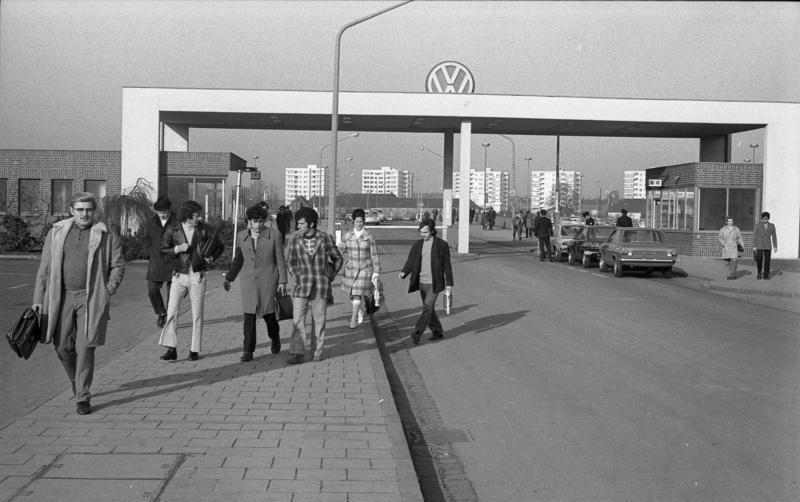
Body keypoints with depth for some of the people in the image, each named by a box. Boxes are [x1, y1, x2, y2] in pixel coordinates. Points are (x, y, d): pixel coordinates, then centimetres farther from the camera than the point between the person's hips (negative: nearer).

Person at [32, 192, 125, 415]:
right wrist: (38, 299, 6)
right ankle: (77, 382, 33)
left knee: (85, 348, -5)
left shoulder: (107, 235, 3)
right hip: (61, 297, 3)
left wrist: (107, 291, -5)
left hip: (91, 298, -3)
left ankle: (83, 397, 3)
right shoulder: (56, 232, 9)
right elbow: (44, 268, 9)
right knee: (63, 347, 6)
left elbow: (118, 265, 5)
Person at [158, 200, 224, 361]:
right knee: (172, 312, -8)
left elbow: (220, 246, 10)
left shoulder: (203, 230, 0)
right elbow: (163, 250, 4)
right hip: (179, 276, 0)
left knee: (197, 314, 3)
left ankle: (195, 350, 12)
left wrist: (212, 257, -7)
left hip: (197, 277, 0)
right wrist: (177, 249, -14)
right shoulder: (173, 231, -1)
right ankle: (171, 349, -3)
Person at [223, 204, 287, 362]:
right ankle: (248, 351, -1)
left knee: (268, 314, 4)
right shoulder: (242, 236, 3)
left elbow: (280, 259, -3)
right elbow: (238, 259, 13)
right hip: (248, 281, 2)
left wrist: (282, 281, -7)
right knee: (249, 316, -4)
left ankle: (275, 338, 34)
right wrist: (228, 278, 8)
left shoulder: (274, 235, -6)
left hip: (268, 280, -2)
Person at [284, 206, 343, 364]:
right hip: (302, 285, 0)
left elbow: (338, 259, 9)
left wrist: (330, 277, 5)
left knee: (319, 320, 6)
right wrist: (297, 278, 3)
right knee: (297, 319, -7)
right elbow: (290, 262, 10)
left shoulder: (325, 238, -4)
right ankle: (297, 353, -6)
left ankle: (318, 351, 18)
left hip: (321, 286, 0)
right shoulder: (294, 239, -3)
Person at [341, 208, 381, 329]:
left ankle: (354, 319, -4)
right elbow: (343, 251, 13)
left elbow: (374, 255, -4)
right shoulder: (347, 235, -1)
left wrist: (376, 273, -6)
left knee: (358, 294, -12)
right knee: (352, 295, 12)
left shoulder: (369, 236, -7)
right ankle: (360, 311, 40)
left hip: (365, 269, -3)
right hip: (351, 269, 3)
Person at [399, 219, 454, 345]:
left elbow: (446, 265, -4)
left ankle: (416, 335, -15)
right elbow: (411, 262, 3)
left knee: (427, 308, -13)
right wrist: (404, 272, -17)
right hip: (422, 282, 5)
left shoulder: (442, 245, -7)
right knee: (429, 309, 12)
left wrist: (449, 283, -4)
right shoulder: (417, 245, 5)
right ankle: (438, 332, 27)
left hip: (434, 283, -5)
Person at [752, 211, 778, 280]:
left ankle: (766, 275, 4)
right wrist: (754, 246, -9)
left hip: (768, 246, 2)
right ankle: (759, 272, 17)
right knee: (759, 260, -6)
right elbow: (754, 236, -4)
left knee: (767, 261, -2)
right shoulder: (757, 225, -3)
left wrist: (775, 246, -1)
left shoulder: (772, 226, 4)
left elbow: (774, 236, 5)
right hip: (759, 246, -2)